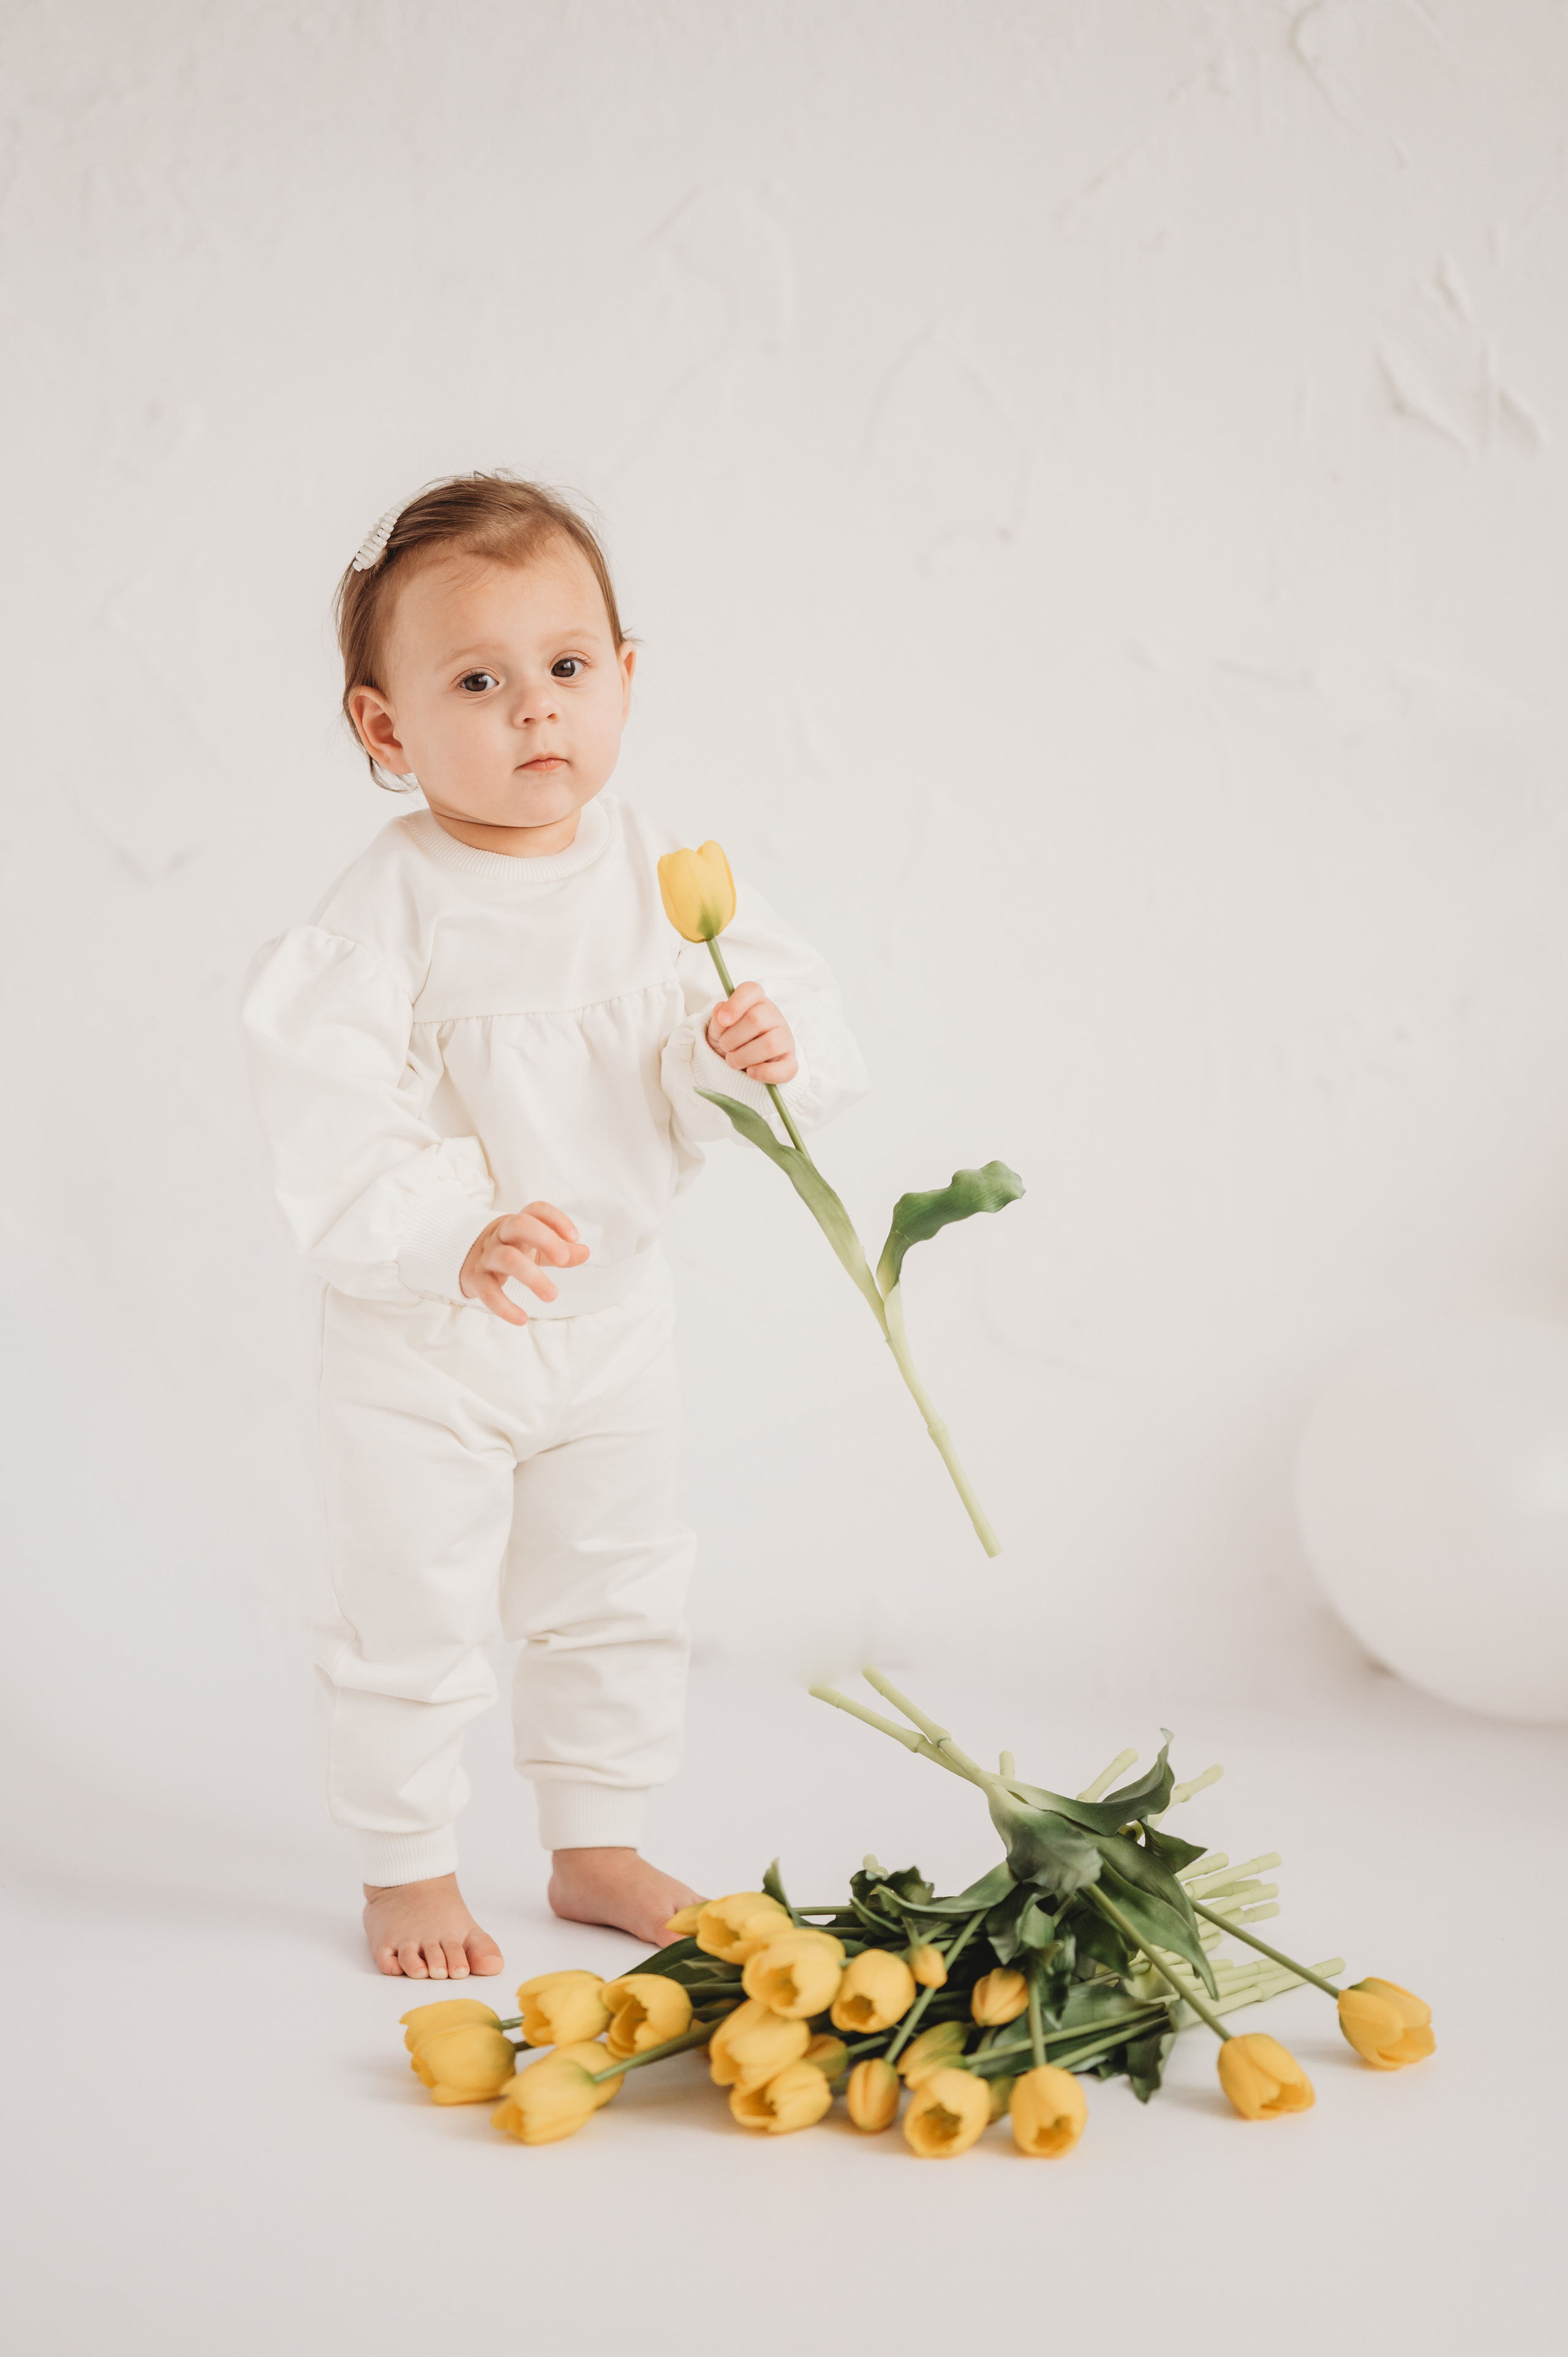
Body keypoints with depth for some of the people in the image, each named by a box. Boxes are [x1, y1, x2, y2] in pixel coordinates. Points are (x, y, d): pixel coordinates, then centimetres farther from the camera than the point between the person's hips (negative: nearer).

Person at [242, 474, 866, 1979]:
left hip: (614, 1316, 5)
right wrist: (457, 1237, -38)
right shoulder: (383, 919, -22)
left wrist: (766, 1045, -26)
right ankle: (406, 1872, 27)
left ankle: (597, 1848, 36)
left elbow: (784, 986, -3)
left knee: (620, 1601, 17)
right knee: (411, 1620, 7)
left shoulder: (659, 874, -7)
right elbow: (331, 1122, -25)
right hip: (420, 1342, -5)